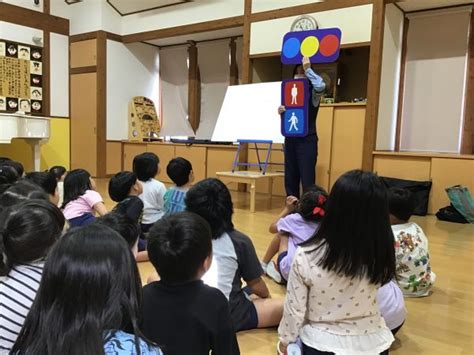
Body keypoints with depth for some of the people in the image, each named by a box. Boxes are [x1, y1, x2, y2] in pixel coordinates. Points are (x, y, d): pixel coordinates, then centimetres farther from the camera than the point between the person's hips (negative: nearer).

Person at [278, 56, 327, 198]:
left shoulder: (313, 92, -1)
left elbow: (321, 86, -25)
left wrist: (308, 69, -16)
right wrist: (280, 111, -4)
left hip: (307, 139, -5)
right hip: (290, 139, 5)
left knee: (307, 179, -7)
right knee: (290, 178, 8)